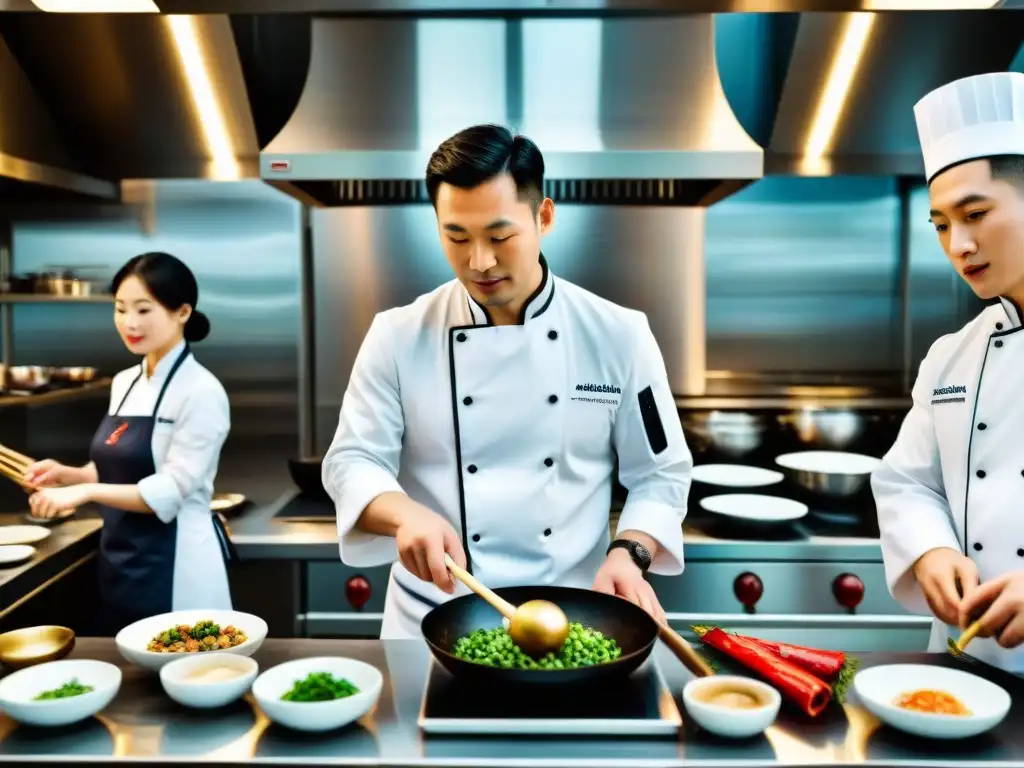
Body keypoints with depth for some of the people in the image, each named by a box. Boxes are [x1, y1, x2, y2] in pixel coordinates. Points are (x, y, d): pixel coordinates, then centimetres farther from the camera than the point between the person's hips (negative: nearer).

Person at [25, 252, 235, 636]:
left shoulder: (201, 392, -15)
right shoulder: (124, 383, 8)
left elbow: (168, 492, -19)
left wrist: (85, 491, -25)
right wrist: (68, 475, 0)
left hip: (175, 565, -7)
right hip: (121, 561, 7)